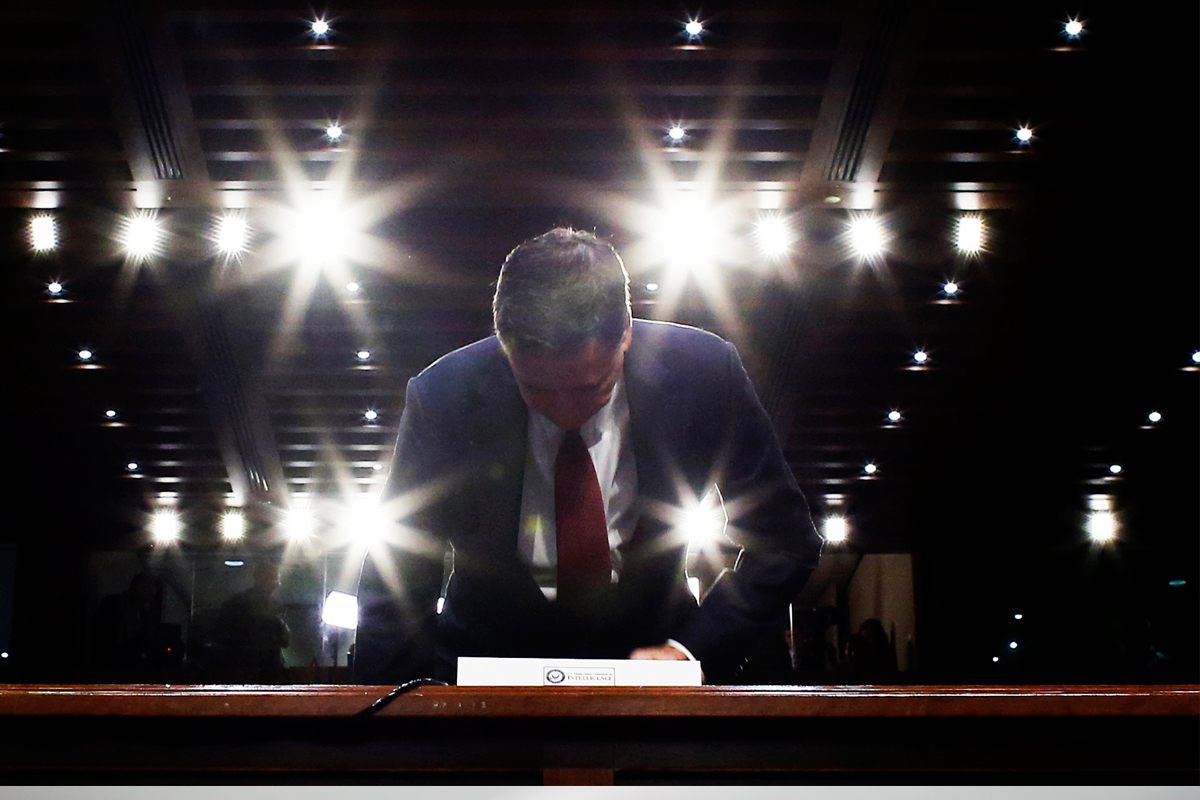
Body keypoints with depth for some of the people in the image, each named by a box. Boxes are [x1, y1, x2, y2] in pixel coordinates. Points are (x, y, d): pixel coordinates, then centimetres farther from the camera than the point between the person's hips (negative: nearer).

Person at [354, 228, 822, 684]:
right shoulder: (443, 399, -16)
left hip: (645, 654, 2)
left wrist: (691, 650, -14)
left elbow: (786, 542, -4)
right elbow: (395, 590, -9)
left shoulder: (704, 372, -15)